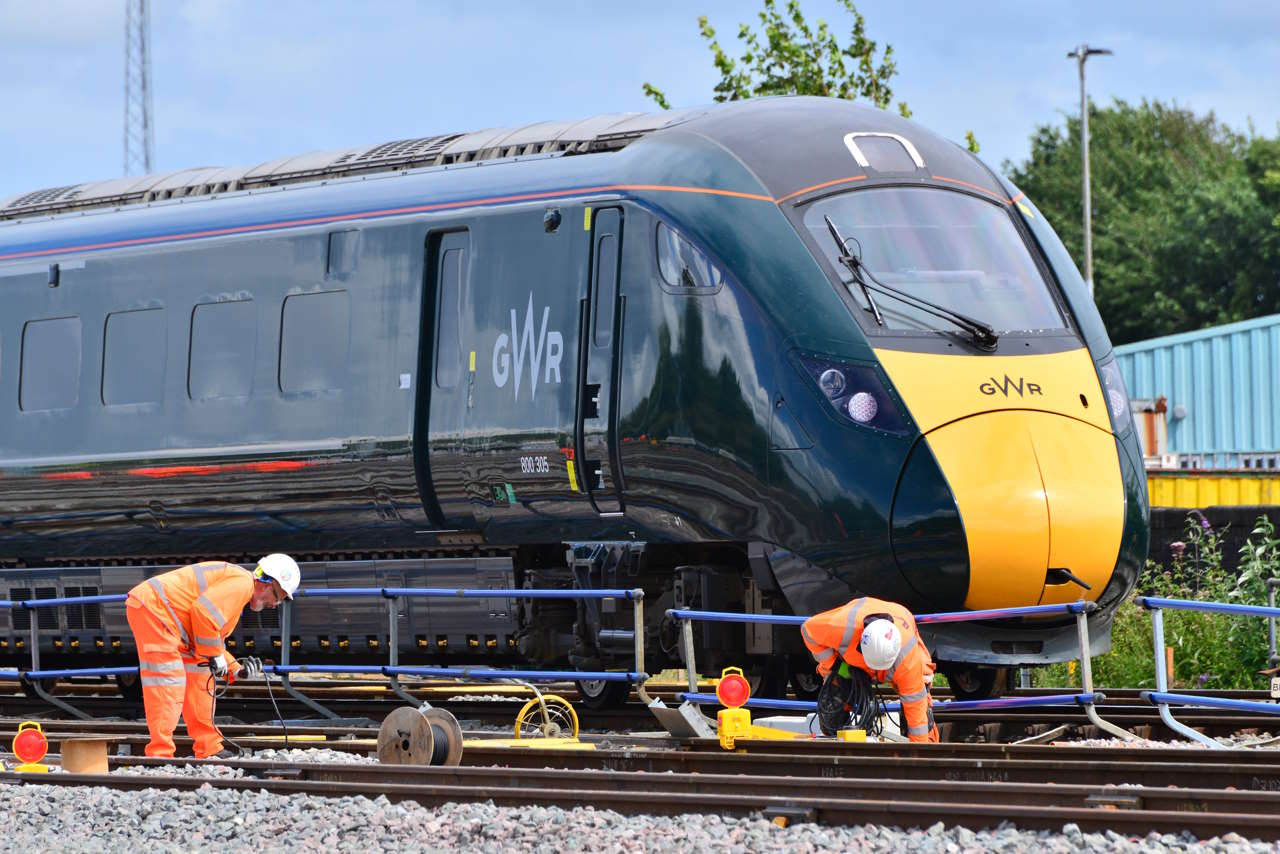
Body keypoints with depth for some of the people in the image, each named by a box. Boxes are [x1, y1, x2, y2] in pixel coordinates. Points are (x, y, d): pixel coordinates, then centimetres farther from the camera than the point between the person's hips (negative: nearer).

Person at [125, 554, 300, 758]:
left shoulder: (235, 584, 22)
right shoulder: (242, 582, -11)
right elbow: (203, 612, -24)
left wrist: (237, 670, 13)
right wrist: (215, 655, -14)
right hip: (152, 609, -11)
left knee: (199, 677, 13)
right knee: (168, 685, -14)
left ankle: (209, 751, 17)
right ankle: (160, 754, -16)